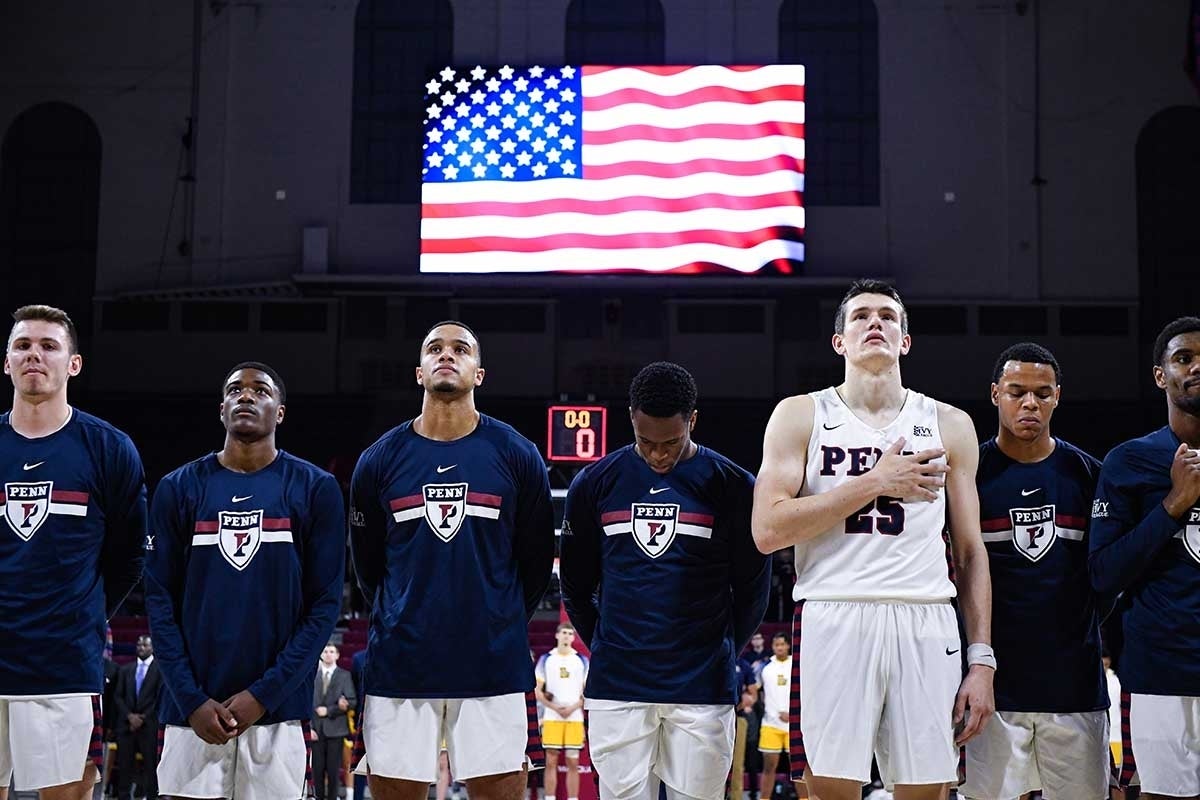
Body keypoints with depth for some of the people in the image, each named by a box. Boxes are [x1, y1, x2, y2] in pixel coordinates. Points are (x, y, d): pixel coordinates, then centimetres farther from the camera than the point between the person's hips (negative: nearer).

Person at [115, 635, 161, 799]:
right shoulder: (126, 669, 16)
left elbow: (161, 698, -3)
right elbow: (119, 696, 11)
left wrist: (143, 718, -8)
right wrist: (130, 716, -5)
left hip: (149, 725, -4)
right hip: (126, 724, 4)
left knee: (151, 766, -4)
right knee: (124, 766, 1)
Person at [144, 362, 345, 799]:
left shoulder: (315, 489, 1)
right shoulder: (178, 489, 5)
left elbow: (325, 603, -2)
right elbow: (160, 600, 3)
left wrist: (264, 693, -10)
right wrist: (191, 700, -7)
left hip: (278, 709, -1)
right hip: (193, 710, 1)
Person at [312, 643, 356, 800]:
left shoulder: (344, 675, 5)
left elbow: (352, 701, -2)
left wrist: (329, 710, -10)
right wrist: (309, 726, -3)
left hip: (335, 728, -1)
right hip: (316, 728, 1)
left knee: (334, 769, -1)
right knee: (317, 769, 1)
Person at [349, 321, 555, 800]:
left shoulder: (516, 456, 1)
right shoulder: (380, 461, 3)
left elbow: (536, 562, 9)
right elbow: (366, 566, 14)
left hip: (493, 666, -1)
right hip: (400, 666, 1)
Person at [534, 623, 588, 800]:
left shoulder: (582, 660, 8)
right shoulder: (546, 659, 6)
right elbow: (537, 691, 5)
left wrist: (573, 708, -8)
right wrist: (555, 708, -9)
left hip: (575, 717, 1)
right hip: (552, 717, -1)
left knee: (573, 763, 1)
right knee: (551, 761, -2)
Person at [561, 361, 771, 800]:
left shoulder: (732, 485, -1)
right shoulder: (595, 483, 4)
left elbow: (753, 590, 8)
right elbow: (575, 586, 14)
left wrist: (718, 651, 10)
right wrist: (605, 647, 12)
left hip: (702, 688, -1)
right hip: (616, 687, 1)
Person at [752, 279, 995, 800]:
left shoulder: (949, 426, 14)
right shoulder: (801, 416, 7)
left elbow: (970, 554, 13)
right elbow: (768, 531, -5)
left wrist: (981, 660, 4)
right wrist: (875, 483, -8)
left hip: (926, 625, 2)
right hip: (834, 620, -2)